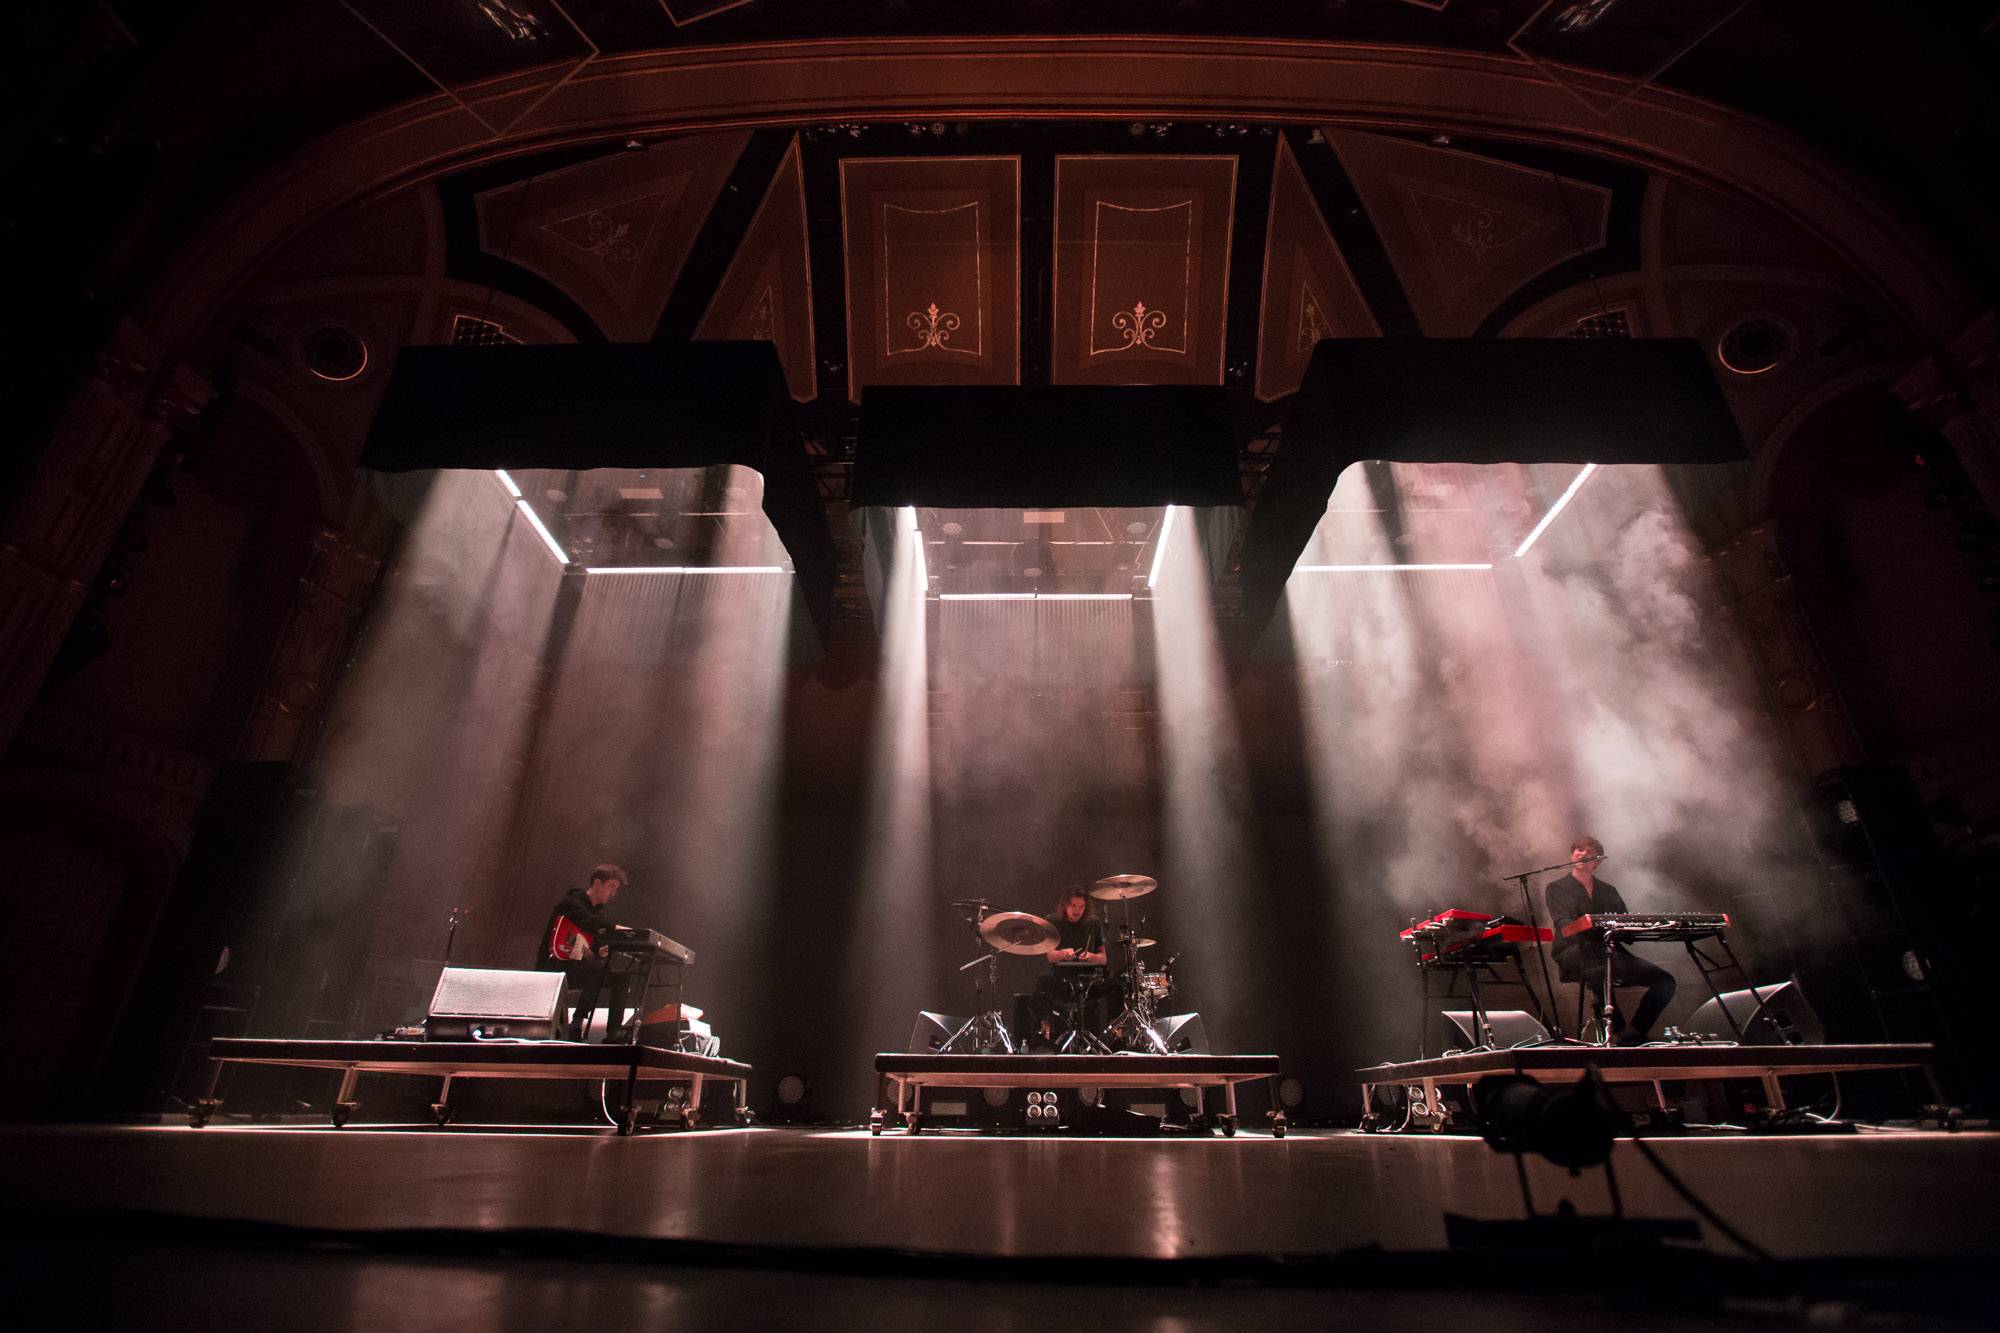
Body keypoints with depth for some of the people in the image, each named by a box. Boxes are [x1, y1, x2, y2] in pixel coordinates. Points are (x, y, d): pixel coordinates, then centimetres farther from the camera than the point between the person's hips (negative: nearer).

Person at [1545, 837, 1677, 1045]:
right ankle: (1619, 1030, -20)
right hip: (1575, 952, -5)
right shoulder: (1557, 889, 10)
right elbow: (1563, 925, -6)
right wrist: (1588, 926, -28)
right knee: (1599, 969, -38)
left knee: (1665, 980, -15)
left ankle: (1635, 1032, -9)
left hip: (1611, 951, 5)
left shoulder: (1609, 891, 25)